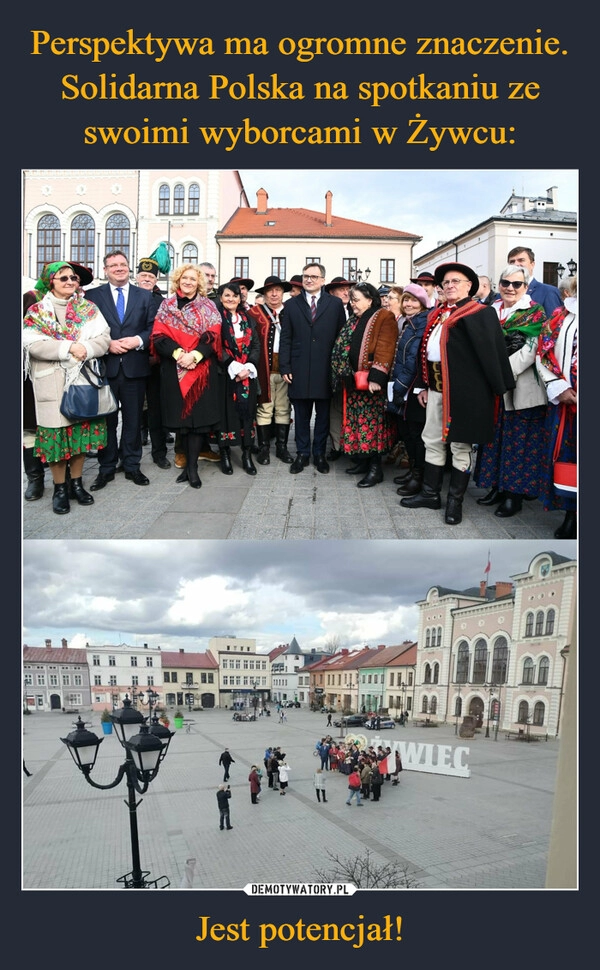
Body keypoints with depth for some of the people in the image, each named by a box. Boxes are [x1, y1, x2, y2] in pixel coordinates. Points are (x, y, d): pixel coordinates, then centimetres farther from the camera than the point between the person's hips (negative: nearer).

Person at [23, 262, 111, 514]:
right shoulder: (36, 312, 2)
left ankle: (76, 483, 21)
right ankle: (60, 488, 12)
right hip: (53, 383, -2)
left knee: (81, 432, 7)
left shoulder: (89, 308, 9)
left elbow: (104, 338, -2)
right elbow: (33, 344, -11)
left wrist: (85, 349, -20)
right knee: (57, 434, 0)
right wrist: (69, 347, -18)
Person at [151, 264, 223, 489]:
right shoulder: (167, 305, 10)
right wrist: (178, 353, -17)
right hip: (174, 369, 1)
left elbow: (212, 336, -3)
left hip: (201, 368, -1)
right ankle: (190, 461, 14)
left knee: (198, 414, -6)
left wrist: (195, 355, -18)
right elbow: (159, 336, -1)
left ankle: (192, 466, -3)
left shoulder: (208, 306, 9)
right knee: (181, 414, 3)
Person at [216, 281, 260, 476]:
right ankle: (225, 454, 7)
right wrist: (233, 367, -16)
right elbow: (216, 346, -8)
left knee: (247, 410, 1)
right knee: (226, 412, -3)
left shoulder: (248, 319, 14)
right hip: (225, 374, -3)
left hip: (248, 373, 4)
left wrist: (249, 367, -8)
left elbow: (256, 345, 8)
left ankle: (247, 454, 7)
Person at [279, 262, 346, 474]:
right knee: (301, 415, 7)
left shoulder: (336, 304, 6)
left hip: (326, 370, -1)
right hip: (299, 369, 1)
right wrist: (285, 367, -2)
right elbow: (285, 339, 5)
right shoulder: (291, 305, 9)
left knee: (323, 415, 7)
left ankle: (320, 454, 18)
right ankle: (302, 454, 18)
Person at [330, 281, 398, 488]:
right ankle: (362, 461, 20)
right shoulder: (354, 321, 18)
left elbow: (385, 349, -18)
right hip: (354, 381, 8)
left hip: (371, 382, -8)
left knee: (372, 422, -7)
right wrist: (345, 376, 11)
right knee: (357, 421, 10)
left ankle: (375, 468, -2)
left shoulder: (384, 318, -7)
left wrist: (376, 377, -26)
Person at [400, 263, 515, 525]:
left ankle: (455, 501, 13)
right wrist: (425, 385, 17)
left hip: (464, 390, -7)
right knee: (433, 441, 14)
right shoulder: (436, 314, 17)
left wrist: (499, 388, -12)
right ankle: (430, 493, 26)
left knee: (460, 445, 2)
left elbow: (491, 352, -10)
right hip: (437, 388, 8)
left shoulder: (481, 314, -6)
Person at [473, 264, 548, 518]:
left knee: (518, 440, -1)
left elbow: (531, 349, -14)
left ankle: (514, 494, 8)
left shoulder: (535, 313, -3)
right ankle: (497, 487, 23)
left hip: (521, 389, -5)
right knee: (495, 437, 10)